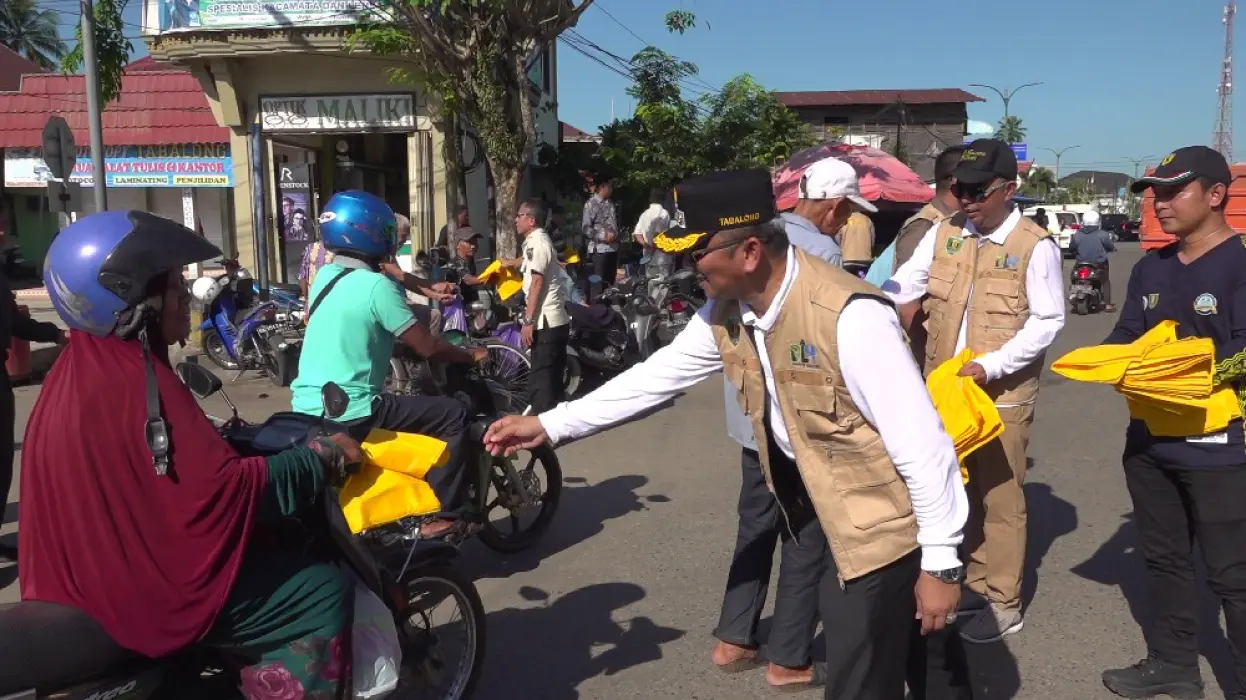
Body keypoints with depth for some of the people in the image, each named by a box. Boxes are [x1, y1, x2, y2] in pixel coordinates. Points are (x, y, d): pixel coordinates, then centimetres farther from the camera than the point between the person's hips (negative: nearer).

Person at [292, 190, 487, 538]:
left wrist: (427, 288, 31)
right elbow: (427, 347, -11)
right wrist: (471, 355, 4)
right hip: (350, 414, -9)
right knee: (454, 416, -1)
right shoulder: (375, 285, -14)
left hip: (307, 411, 9)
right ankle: (440, 514, -1)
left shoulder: (325, 275, 10)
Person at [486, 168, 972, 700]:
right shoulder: (727, 314, -6)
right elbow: (658, 374, 6)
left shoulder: (851, 317, -31)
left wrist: (941, 560, -18)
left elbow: (923, 443, -25)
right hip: (815, 501, 8)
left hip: (879, 524, -7)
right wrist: (550, 424, 6)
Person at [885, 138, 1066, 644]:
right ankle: (978, 583, 32)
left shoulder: (1035, 246, -10)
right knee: (962, 493, 16)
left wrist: (989, 366, -20)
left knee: (1000, 498, 4)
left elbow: (1047, 322, -11)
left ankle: (1004, 603, 18)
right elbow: (902, 287, 3)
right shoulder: (943, 234, 5)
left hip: (1002, 394, -5)